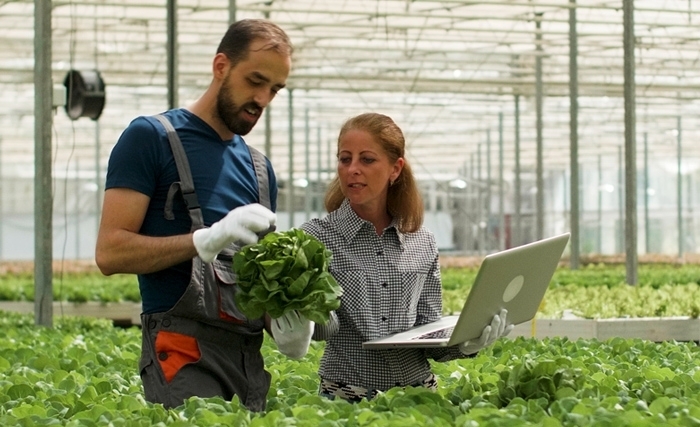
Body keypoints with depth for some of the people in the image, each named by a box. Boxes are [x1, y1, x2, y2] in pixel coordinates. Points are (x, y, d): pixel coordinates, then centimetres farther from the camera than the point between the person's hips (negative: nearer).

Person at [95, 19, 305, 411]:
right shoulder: (151, 138, 1)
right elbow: (110, 252, -8)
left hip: (249, 352, 7)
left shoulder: (260, 168, 21)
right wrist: (206, 239, -20)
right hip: (185, 351, -6)